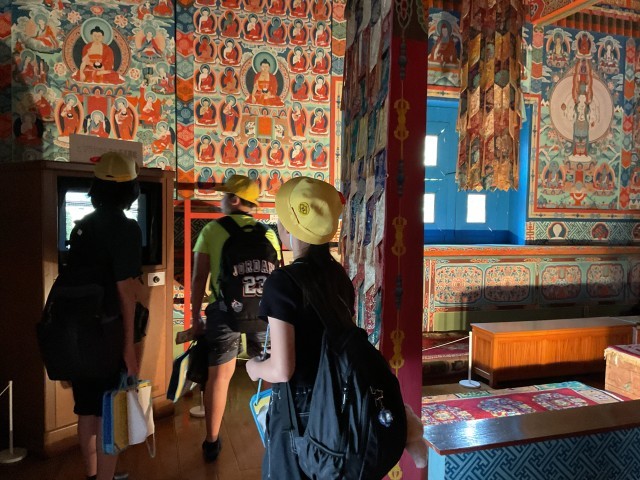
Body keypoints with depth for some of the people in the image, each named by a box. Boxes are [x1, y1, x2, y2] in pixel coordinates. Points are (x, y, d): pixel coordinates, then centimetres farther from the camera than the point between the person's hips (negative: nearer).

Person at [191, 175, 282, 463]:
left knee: (219, 375, 11)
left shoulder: (211, 230, -1)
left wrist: (195, 316, 5)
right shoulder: (267, 233, 3)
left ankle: (212, 442, 20)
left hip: (225, 308, -1)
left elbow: (199, 278, -3)